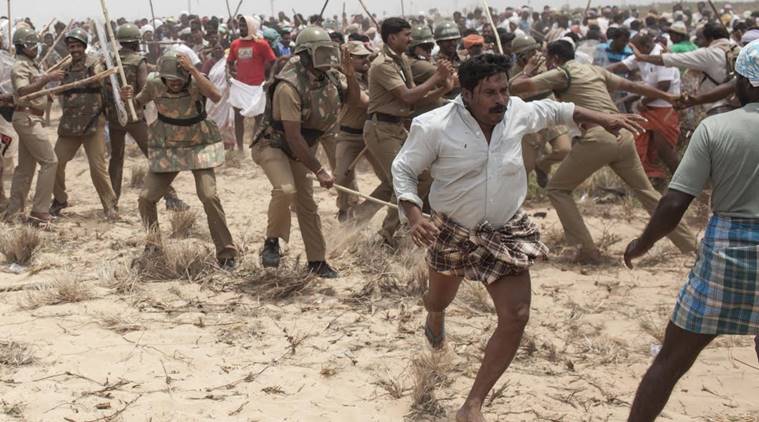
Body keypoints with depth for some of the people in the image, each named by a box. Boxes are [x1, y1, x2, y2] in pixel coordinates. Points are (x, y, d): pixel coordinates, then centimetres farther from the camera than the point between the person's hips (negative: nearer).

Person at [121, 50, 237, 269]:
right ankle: (153, 246, 26)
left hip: (198, 147, -3)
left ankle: (226, 253, -6)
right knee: (146, 198, -1)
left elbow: (216, 97, -41)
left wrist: (193, 69, -44)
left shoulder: (196, 82, -20)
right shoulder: (154, 84, -13)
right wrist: (128, 96, -18)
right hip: (167, 149, 3)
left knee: (209, 196, -19)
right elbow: (137, 104, 5)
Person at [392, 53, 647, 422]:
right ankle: (434, 319, 67)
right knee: (439, 299, 23)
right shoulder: (434, 126, -22)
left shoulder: (516, 112, -10)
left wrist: (601, 118, 10)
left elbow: (551, 109, 13)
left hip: (506, 233, 2)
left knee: (516, 317, -10)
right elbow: (403, 169, -11)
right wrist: (414, 216, -26)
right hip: (452, 233, -2)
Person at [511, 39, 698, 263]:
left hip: (596, 139, -6)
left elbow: (515, 87, -1)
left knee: (557, 189, 9)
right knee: (646, 191, 19)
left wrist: (527, 72, 20)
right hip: (622, 135, 6)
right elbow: (634, 86, 25)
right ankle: (689, 244, 22)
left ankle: (587, 250, 2)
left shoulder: (560, 74, 5)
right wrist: (670, 97, 34)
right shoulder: (595, 70, 23)